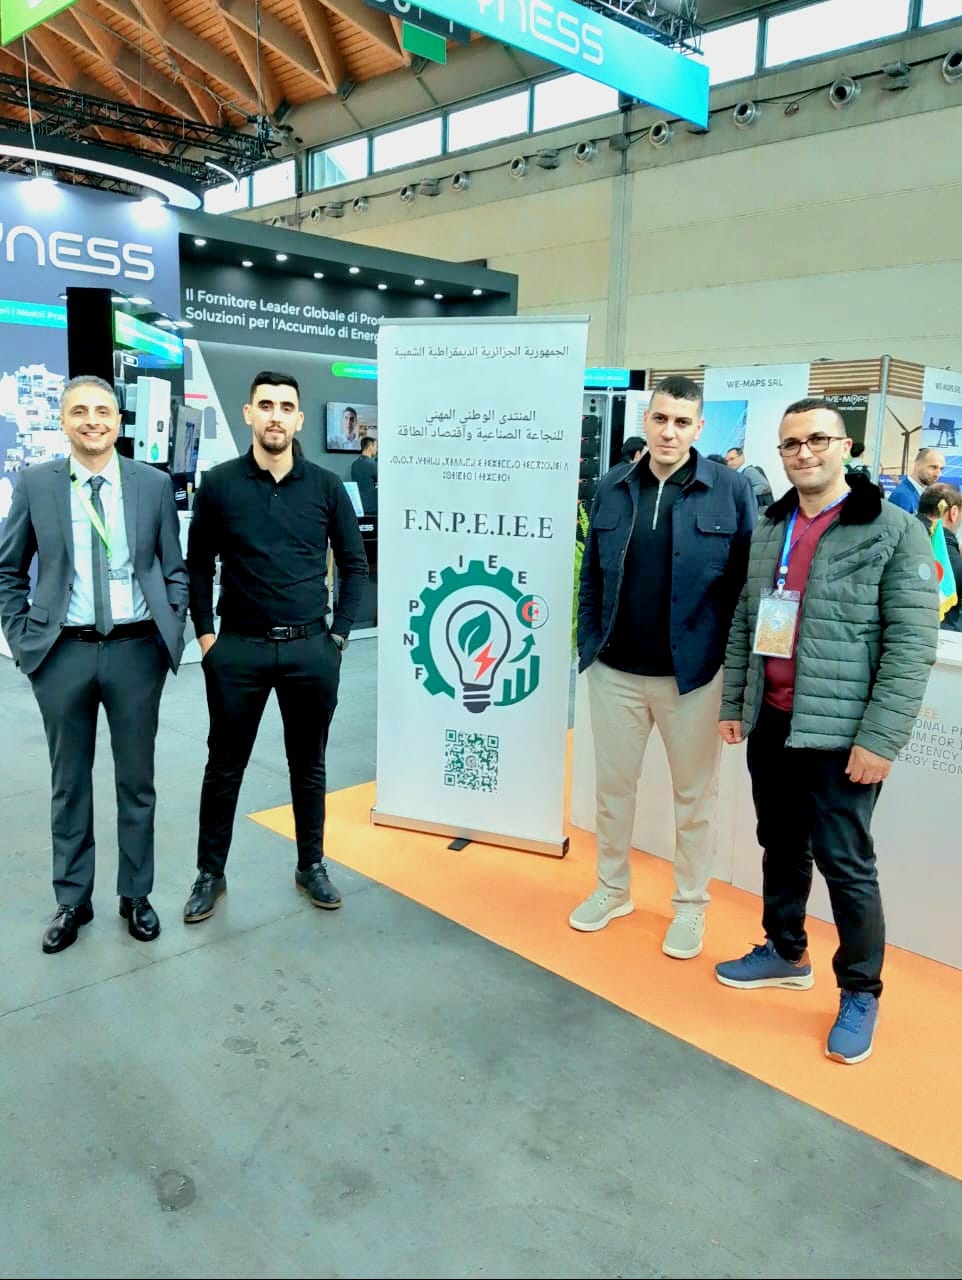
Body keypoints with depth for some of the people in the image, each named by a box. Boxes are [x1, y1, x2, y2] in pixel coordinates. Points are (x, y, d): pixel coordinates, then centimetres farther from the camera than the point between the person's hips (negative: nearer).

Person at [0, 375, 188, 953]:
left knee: (137, 780, 11)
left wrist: (171, 631, -2)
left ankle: (137, 896, 28)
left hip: (137, 650, 0)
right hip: (63, 651, 1)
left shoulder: (155, 483, 1)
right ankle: (72, 901, 29)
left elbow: (175, 569, 6)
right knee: (69, 784, 12)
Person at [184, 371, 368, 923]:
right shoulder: (219, 483, -1)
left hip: (311, 650, 1)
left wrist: (338, 635, 0)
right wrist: (205, 634, 0)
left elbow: (355, 564, 6)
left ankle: (312, 865, 30)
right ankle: (211, 872, 27)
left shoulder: (326, 486, 1)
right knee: (225, 767, 10)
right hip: (238, 649, 0)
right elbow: (199, 565, 6)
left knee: (309, 764, 13)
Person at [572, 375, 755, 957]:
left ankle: (691, 906, 31)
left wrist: (735, 665, -7)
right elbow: (592, 576, 9)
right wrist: (589, 644, 4)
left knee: (695, 795, 12)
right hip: (616, 671, 3)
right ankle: (613, 889, 36)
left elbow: (747, 582, -4)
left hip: (694, 673, -3)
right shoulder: (613, 489, 4)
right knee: (613, 786, 15)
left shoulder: (732, 490, -6)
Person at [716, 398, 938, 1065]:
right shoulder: (769, 529, 10)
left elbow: (913, 645, -12)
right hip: (770, 722, 6)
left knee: (844, 861, 4)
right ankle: (786, 953, 38)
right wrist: (733, 703, 11)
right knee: (780, 846, 18)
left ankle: (861, 992, 23)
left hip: (838, 732, -6)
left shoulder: (895, 530, -8)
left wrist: (880, 738, -16)